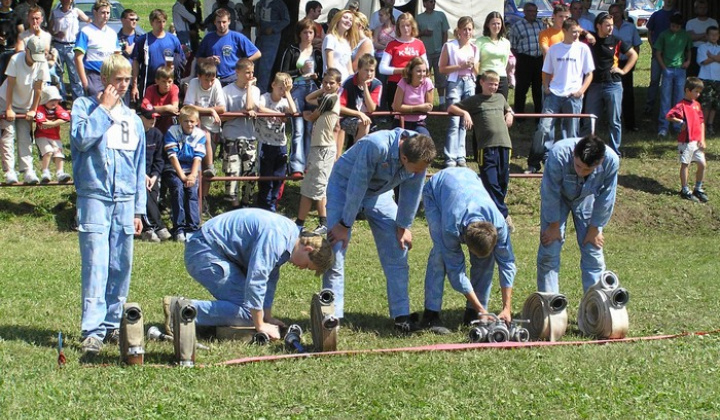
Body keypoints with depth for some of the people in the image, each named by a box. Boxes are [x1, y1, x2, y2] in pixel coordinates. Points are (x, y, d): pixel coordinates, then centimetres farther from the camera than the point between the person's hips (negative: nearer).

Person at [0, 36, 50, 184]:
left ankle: (28, 171, -5)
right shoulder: (15, 60, -23)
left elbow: (38, 88, -11)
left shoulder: (42, 65, -17)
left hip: (26, 105, 2)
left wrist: (33, 110, -9)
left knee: (25, 138, -2)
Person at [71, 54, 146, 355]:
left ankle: (112, 324, 15)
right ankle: (93, 330, -14)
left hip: (125, 201, 5)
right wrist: (104, 108, -7)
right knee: (95, 265, -12)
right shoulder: (85, 106, 4)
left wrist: (138, 209, 14)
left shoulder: (133, 119, 16)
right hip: (94, 197, -4)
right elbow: (81, 138, -16)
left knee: (121, 267, 5)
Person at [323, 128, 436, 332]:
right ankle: (333, 316, -7)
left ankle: (401, 315, 5)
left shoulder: (419, 155, -23)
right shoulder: (376, 146, -40)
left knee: (397, 252, -1)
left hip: (379, 193, 5)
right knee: (335, 253, -12)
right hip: (345, 186, -5)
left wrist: (403, 227, 1)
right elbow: (357, 187, -31)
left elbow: (411, 193, -7)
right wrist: (345, 225, -22)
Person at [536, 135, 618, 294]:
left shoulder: (611, 161, -35)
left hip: (587, 197, 1)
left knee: (593, 251, -1)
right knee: (549, 251, -6)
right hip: (557, 196, -1)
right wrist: (554, 226, -15)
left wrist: (594, 230, -9)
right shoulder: (559, 154, -41)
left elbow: (606, 199, -18)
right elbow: (550, 194, -25)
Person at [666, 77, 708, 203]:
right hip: (686, 141, -7)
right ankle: (685, 191, 12)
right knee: (685, 164, 3)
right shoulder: (682, 105, -12)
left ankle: (698, 189, 23)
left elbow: (701, 122, 12)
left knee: (702, 165, 8)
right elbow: (669, 116, -21)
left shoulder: (697, 104, 11)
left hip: (697, 141, 7)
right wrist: (681, 122, -14)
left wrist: (702, 139, 5)